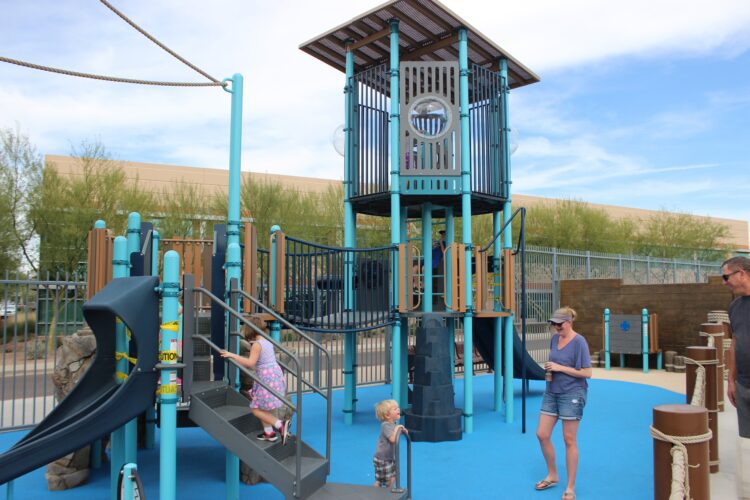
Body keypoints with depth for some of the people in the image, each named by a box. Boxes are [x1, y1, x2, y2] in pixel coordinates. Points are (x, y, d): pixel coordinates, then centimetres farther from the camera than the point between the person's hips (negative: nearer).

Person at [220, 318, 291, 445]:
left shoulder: (257, 344, -14)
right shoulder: (267, 342, 12)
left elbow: (250, 363, -25)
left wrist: (232, 355, -21)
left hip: (267, 378, -9)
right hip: (276, 375, 9)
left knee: (256, 409, -2)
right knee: (262, 407, 20)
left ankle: (280, 425, -12)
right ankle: (269, 432, 24)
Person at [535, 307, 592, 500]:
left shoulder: (579, 341, -13)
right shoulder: (555, 338, 6)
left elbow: (587, 372, -16)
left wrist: (560, 368, -18)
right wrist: (549, 368, 4)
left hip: (571, 394, -6)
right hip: (552, 393, 7)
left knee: (569, 440, 3)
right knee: (542, 435, 6)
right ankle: (552, 476, 28)